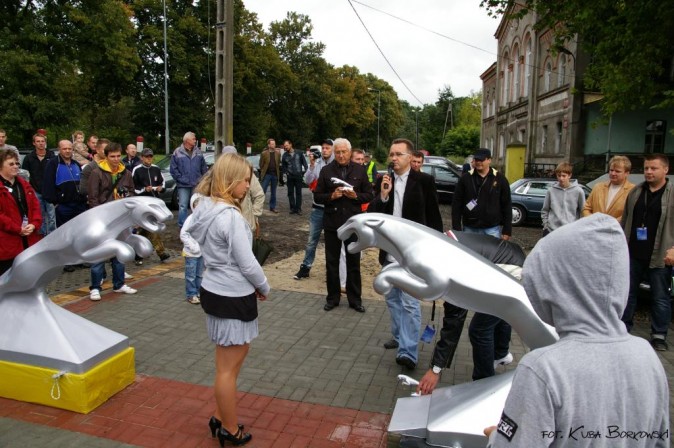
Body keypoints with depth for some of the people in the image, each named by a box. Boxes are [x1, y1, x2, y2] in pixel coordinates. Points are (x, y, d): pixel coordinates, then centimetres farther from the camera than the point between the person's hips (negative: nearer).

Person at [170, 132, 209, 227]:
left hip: (197, 185, 3)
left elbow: (204, 167, 9)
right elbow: (173, 169, -3)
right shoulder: (177, 152, -2)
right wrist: (180, 179, -8)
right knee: (183, 206, -3)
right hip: (183, 185, -3)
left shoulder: (198, 152, 7)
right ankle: (182, 225, 4)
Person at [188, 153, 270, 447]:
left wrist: (254, 287, 10)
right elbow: (247, 262, -21)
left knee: (230, 362, 23)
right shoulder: (230, 216, -23)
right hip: (232, 297, -9)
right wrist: (264, 288, -2)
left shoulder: (206, 208, 5)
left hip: (215, 290, 9)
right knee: (228, 368, 7)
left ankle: (220, 419, 35)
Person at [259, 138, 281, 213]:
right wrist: (262, 172, -2)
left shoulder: (278, 154, 7)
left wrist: (278, 173, 4)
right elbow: (261, 164, 0)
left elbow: (279, 164, 10)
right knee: (263, 191, -4)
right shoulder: (264, 153, -3)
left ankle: (272, 207, 18)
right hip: (266, 174, -3)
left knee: (273, 192, 10)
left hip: (275, 175, 4)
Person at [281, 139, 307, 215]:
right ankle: (292, 208, 12)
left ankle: (298, 209, 7)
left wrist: (305, 171, -5)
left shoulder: (299, 153, -1)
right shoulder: (285, 155, 4)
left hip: (298, 176, -2)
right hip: (290, 176, 2)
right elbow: (283, 166, 12)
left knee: (298, 192, 2)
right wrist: (285, 172, 0)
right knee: (290, 193, 4)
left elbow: (304, 162, 3)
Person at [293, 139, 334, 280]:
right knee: (312, 239, 9)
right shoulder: (316, 162, 2)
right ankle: (305, 267, 17)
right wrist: (312, 165, -15)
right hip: (318, 207, 3)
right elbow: (308, 181, -6)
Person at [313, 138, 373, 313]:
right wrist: (331, 196, -17)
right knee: (332, 262, 10)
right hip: (332, 223, 0)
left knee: (354, 262, 9)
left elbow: (369, 195, 3)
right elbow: (317, 196, 1)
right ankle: (332, 298, 24)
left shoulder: (360, 170, 1)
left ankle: (355, 299, 21)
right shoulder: (326, 170, 0)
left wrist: (355, 196, -16)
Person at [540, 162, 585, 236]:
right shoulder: (551, 191, 3)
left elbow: (583, 211, 4)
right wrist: (546, 225, 2)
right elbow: (544, 211, 11)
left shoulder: (578, 191, -2)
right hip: (551, 230, 2)